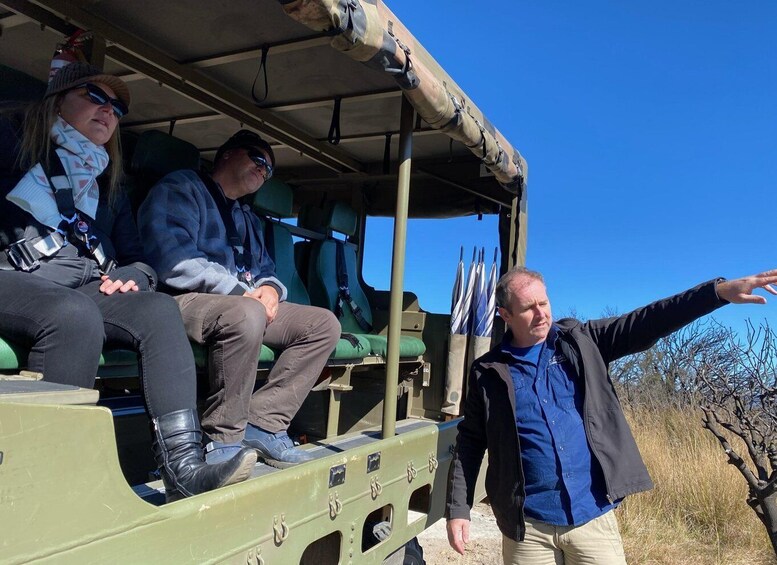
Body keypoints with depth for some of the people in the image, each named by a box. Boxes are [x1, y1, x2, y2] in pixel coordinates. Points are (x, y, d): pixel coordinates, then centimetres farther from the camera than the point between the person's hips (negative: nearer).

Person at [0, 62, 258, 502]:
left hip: (86, 290, 4)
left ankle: (183, 465, -34)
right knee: (76, 316, -37)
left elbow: (136, 255, 21)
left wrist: (132, 277, -1)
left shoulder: (108, 183, 26)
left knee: (160, 310, -25)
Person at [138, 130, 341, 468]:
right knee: (248, 314, -39)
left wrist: (269, 289, -6)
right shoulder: (181, 188, 1)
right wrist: (239, 292, -19)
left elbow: (266, 271, 20)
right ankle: (224, 437, -21)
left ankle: (263, 423, -13)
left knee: (324, 323, -6)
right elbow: (171, 259, -16)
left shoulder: (249, 220, 26)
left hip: (246, 304, 8)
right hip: (185, 301, -8)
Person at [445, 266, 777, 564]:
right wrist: (458, 509, -2)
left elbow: (645, 324, -5)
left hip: (594, 518, 1)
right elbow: (470, 442, 2)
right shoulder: (488, 373, -2)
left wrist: (720, 291, -13)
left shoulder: (581, 342, 1)